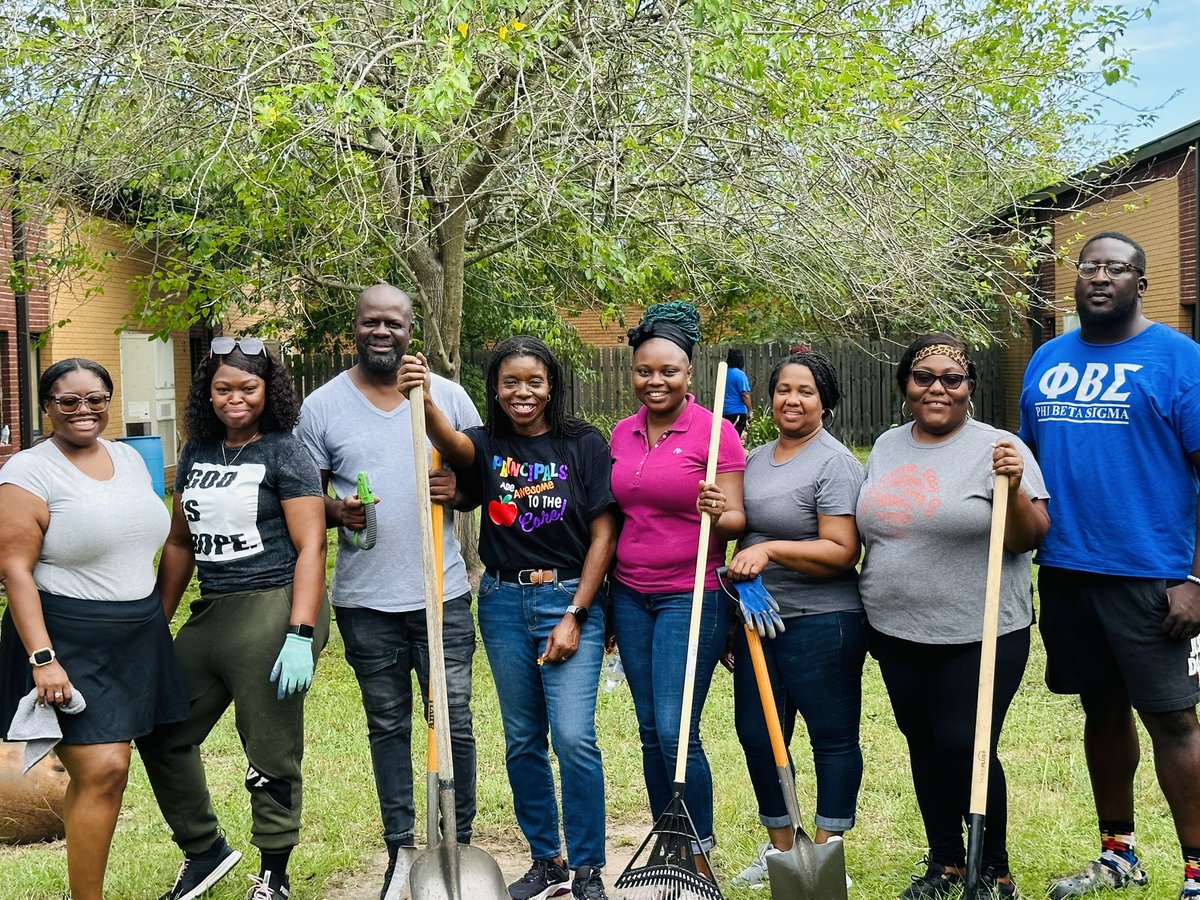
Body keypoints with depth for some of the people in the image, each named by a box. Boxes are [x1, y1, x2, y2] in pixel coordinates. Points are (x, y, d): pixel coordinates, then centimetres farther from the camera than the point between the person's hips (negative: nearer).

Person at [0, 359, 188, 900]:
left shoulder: (129, 458, 11)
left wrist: (156, 620, 18)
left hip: (137, 638, 6)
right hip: (67, 645, -6)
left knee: (96, 768, 10)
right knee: (103, 769, -12)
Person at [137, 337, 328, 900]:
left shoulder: (284, 453, -6)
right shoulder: (196, 453, 12)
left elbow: (310, 546, -12)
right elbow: (181, 543, 20)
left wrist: (300, 636, -20)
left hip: (273, 609, -7)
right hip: (212, 613, 7)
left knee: (271, 757, 1)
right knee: (159, 734, 14)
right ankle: (205, 850, 31)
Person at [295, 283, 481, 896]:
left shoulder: (448, 395, 3)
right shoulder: (322, 406, 2)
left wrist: (460, 489, -13)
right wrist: (337, 512, -14)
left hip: (442, 593, 0)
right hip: (365, 599, 0)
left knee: (454, 722, 4)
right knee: (387, 726, 12)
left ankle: (460, 844, 21)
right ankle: (399, 850, 25)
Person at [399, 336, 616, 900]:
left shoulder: (584, 445, -3)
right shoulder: (486, 445, 3)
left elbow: (603, 535, -4)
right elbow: (449, 442, -22)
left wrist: (574, 617, -9)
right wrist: (423, 400, -45)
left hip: (570, 599, -3)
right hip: (504, 603, 3)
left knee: (573, 737, -10)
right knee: (522, 741, 11)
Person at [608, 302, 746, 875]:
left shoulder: (715, 433, -8)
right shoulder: (622, 434, 9)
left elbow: (738, 521, -8)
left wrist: (716, 513, -31)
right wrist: (607, 600, 16)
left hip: (691, 598, -5)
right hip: (631, 597, 5)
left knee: (676, 732, -8)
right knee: (650, 732, 10)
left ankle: (700, 855, 10)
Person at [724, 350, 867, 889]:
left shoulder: (834, 463, -10)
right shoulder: (757, 459, 13)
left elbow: (841, 553, -18)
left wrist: (770, 550, -24)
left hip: (820, 624, -8)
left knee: (832, 737, 4)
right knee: (757, 734, 12)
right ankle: (780, 847, 27)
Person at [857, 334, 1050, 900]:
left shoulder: (997, 449, -8)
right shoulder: (887, 447, 9)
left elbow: (1029, 539, -10)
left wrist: (1013, 489, -27)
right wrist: (869, 612, 16)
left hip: (978, 635, -5)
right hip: (897, 634, 6)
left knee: (965, 749, -5)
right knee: (924, 746, 14)